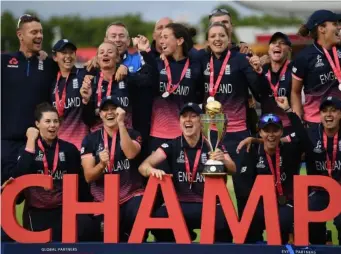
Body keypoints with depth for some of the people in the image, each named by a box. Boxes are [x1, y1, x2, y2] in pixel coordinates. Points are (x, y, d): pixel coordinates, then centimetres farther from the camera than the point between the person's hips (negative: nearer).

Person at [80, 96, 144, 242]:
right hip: (103, 201, 2)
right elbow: (89, 177, -3)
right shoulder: (91, 140, 5)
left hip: (131, 196, -2)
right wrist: (101, 164, -24)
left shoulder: (132, 135, 4)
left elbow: (130, 153, -21)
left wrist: (120, 123, -23)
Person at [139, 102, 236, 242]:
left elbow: (232, 170, -5)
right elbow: (143, 166, -5)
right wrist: (152, 170, -31)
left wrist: (223, 160, -30)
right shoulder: (171, 146, 3)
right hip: (178, 205, 1)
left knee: (225, 222, -33)